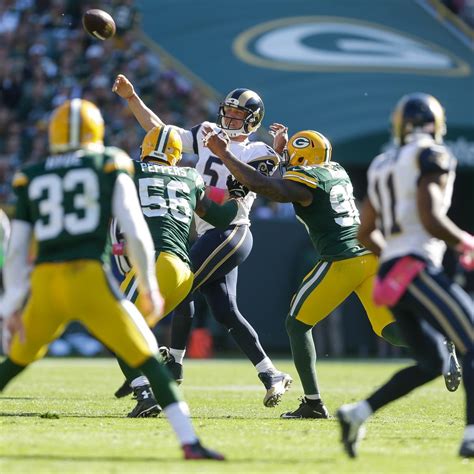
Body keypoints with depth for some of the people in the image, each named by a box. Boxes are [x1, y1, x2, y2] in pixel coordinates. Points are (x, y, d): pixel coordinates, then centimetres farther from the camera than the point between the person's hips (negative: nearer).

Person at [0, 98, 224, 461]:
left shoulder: (31, 180, 17)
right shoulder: (110, 169, 10)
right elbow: (136, 233, 3)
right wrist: (150, 287, 13)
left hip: (44, 285, 3)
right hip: (90, 280, -3)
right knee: (147, 359, 2)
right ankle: (189, 441, -9)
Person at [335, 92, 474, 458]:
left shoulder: (382, 166, 19)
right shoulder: (431, 157, -5)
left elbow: (365, 233, 21)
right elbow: (431, 219, -16)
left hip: (392, 273, 9)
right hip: (419, 270, -8)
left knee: (430, 364, 13)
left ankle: (357, 414, 6)